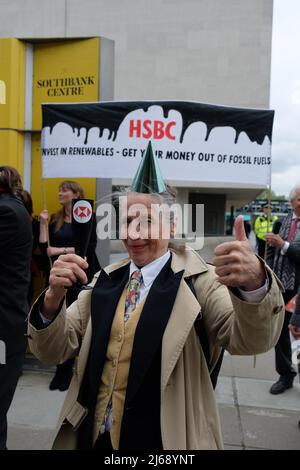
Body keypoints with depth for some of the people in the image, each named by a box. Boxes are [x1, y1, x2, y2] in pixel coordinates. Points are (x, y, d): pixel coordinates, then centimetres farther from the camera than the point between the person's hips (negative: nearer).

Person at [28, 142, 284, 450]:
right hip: (92, 438, 4)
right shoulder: (105, 280, 0)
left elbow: (249, 340, -26)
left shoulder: (199, 280, -12)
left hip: (162, 442, -3)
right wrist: (53, 297, -24)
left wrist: (254, 282, -47)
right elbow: (52, 350, -3)